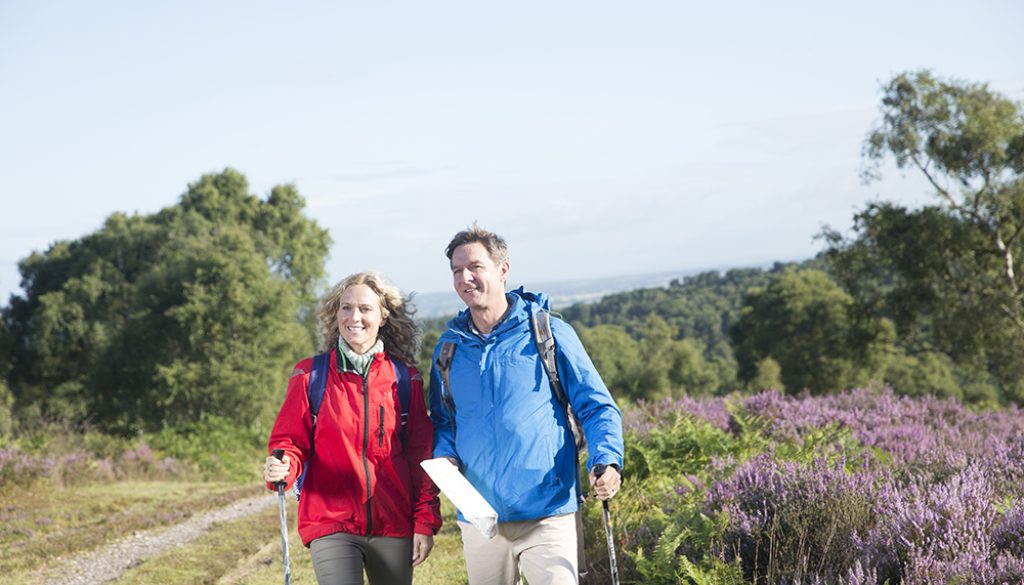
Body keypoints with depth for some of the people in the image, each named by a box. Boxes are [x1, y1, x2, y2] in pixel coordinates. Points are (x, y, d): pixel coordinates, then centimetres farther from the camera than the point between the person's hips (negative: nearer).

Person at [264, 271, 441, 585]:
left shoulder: (405, 380, 5)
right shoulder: (310, 376, 1)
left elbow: (422, 456, 5)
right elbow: (290, 442, 3)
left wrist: (425, 522, 0)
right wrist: (283, 468, -20)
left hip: (394, 529, 2)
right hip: (331, 527, -2)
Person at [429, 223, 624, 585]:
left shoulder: (548, 333, -1)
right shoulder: (450, 345, 10)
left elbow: (597, 407, 1)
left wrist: (606, 460, -16)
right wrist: (445, 456, -1)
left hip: (547, 515, -4)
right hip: (478, 516, 4)